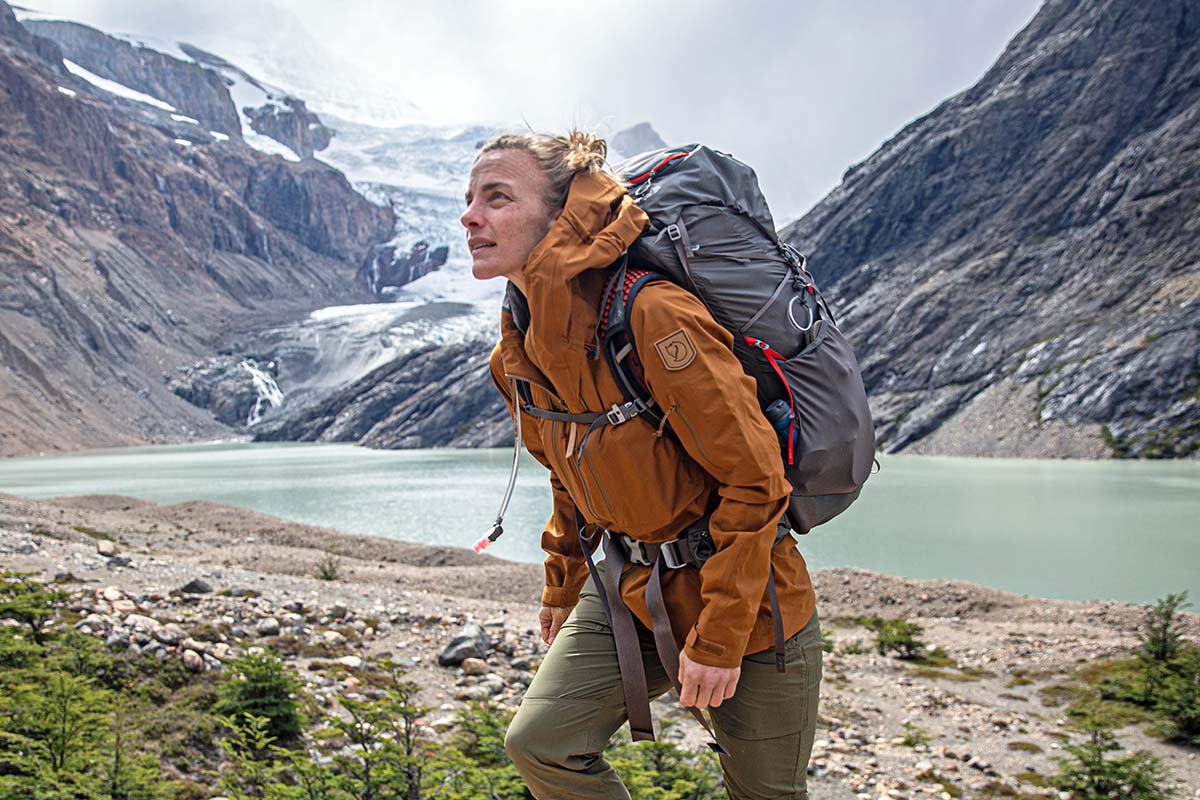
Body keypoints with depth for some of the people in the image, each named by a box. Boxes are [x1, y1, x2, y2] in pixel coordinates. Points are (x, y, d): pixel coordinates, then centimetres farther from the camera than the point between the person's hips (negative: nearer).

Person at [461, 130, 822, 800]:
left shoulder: (654, 315, -27)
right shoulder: (518, 351, -2)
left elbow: (756, 479, -23)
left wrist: (717, 638, -20)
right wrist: (564, 587, 25)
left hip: (749, 604, -6)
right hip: (630, 590, 6)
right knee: (540, 743, -3)